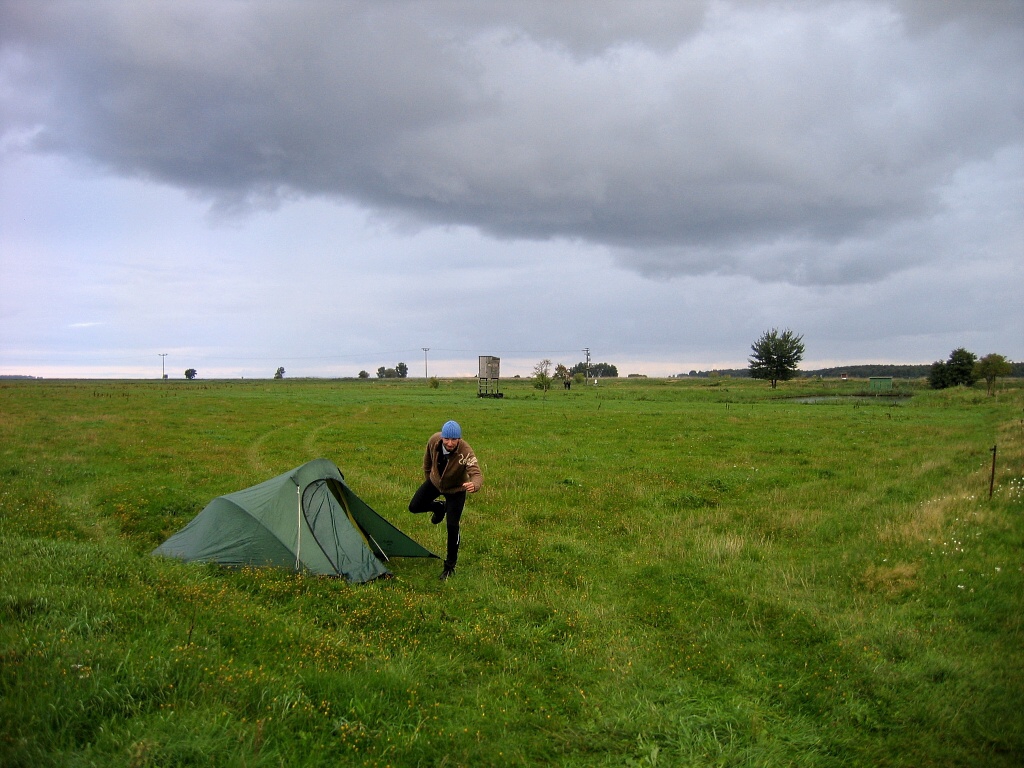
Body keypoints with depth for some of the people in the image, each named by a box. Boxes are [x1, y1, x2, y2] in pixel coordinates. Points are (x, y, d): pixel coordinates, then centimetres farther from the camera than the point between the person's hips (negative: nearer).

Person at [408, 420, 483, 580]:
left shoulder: (466, 452, -39)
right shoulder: (434, 440, -26)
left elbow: (477, 474, -50)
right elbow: (428, 458, -2)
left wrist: (474, 485, -73)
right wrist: (427, 478, 9)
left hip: (455, 490, -4)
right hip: (434, 483, 4)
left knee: (452, 526, -9)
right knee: (414, 507, 2)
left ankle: (450, 566, 8)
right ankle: (439, 508, 35)